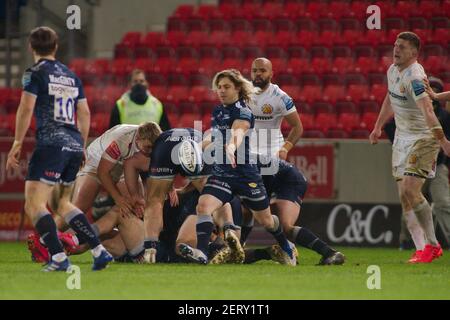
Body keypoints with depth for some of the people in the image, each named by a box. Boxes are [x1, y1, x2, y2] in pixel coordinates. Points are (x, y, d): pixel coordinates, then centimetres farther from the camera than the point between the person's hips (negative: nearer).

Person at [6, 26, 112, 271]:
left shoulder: (35, 73, -1)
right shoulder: (71, 76, 19)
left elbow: (26, 109, -11)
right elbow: (85, 114, 20)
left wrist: (17, 145, -8)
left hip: (51, 143, -7)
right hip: (75, 144, 7)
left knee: (34, 204, -7)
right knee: (62, 203, 21)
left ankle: (59, 258, -20)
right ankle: (99, 251, 12)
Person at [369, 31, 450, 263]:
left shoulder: (415, 77, -23)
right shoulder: (393, 70, 5)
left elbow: (427, 111, -35)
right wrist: (378, 127, 30)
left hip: (423, 137, -8)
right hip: (402, 137, 8)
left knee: (410, 190, -18)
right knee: (405, 196, 3)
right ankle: (420, 249, 6)